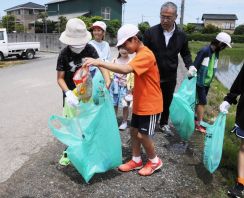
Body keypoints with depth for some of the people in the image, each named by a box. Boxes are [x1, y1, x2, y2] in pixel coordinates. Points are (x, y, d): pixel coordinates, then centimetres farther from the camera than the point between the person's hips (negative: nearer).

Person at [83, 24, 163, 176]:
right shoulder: (140, 55, 11)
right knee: (134, 131, 13)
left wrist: (99, 63, -38)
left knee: (143, 135, -1)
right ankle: (136, 160, 28)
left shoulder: (146, 55, -24)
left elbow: (125, 69, -38)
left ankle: (155, 161, 22)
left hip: (150, 104, -9)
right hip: (139, 103, 9)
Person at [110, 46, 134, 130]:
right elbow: (111, 73, 11)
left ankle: (124, 122, 20)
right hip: (115, 86, 4)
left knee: (125, 105, 5)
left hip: (125, 87, -3)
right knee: (114, 104, 10)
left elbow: (133, 76, -8)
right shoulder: (115, 60, 5)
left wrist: (131, 88, -9)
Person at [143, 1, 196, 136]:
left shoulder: (181, 35, -4)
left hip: (170, 77, 3)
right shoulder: (150, 32, -12)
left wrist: (190, 65, -7)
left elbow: (185, 53, 10)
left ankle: (164, 124, 40)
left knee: (167, 102, 19)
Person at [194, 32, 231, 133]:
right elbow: (195, 66, -19)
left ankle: (194, 118, 27)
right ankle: (199, 124, 4)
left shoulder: (216, 52, 6)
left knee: (200, 101, 14)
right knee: (202, 102, -5)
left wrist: (210, 80, 17)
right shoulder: (204, 50, -19)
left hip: (207, 82, 7)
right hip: (199, 82, -7)